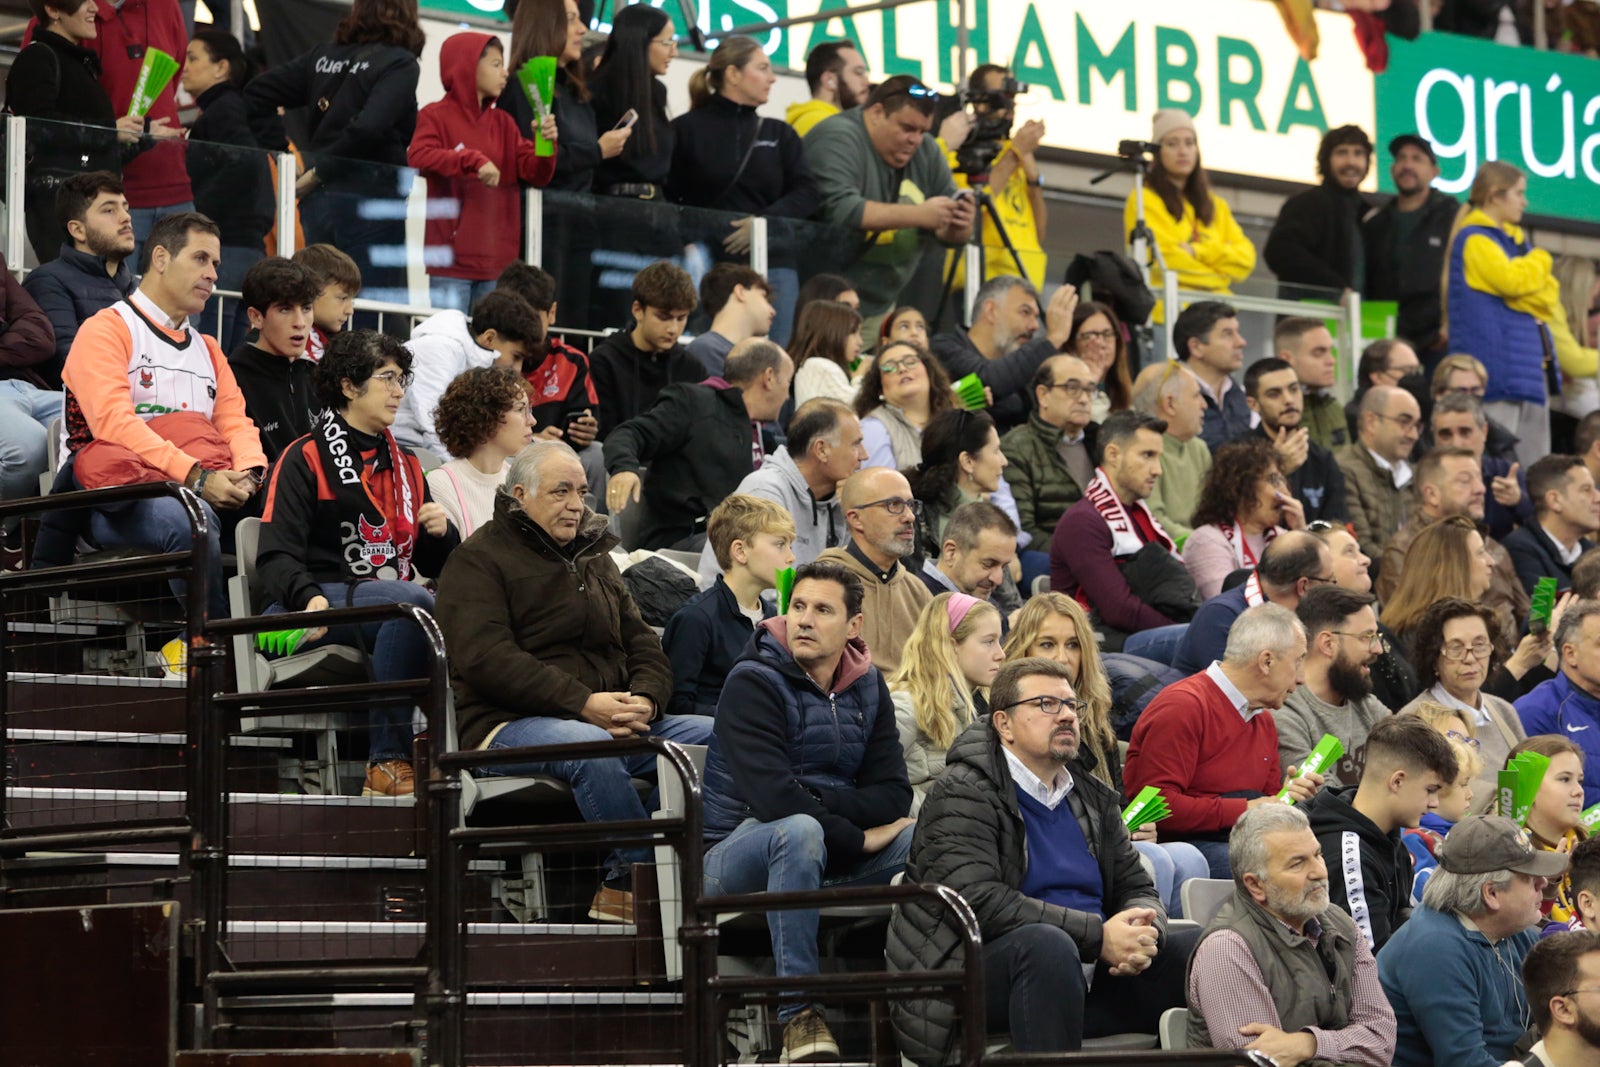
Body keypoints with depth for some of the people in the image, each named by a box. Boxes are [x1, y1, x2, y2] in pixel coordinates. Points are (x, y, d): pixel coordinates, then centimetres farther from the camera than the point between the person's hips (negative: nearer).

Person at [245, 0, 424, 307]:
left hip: (317, 201, 6)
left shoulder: (324, 55, 13)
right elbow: (368, 127, -19)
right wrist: (320, 171, -8)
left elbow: (254, 95, 11)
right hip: (369, 200, -6)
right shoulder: (401, 64, -5)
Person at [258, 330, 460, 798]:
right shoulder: (305, 458, 6)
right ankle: (387, 758, -32)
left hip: (394, 612, 6)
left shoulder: (405, 465, 26)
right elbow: (277, 554, -5)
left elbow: (435, 564, 28)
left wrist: (443, 533, 5)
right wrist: (308, 597, -25)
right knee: (413, 601, -36)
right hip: (319, 609, -5)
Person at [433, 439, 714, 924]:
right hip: (509, 723, -7)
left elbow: (642, 643, 20)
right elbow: (486, 660, -14)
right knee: (590, 747, -39)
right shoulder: (477, 561, 1)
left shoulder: (595, 558, 24)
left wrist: (645, 700, -5)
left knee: (717, 735, -14)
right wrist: (584, 704, -21)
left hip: (613, 719, 7)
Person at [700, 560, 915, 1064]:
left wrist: (814, 802, -17)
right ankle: (796, 1012, -37)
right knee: (799, 830, -39)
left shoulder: (867, 688, 9)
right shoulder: (753, 682, -11)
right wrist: (858, 837, -18)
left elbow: (894, 795, -1)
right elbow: (770, 796, -24)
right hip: (738, 850, -6)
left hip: (824, 851, 6)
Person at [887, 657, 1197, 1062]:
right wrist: (1098, 935, -22)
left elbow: (1137, 888, 17)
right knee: (1046, 942, -38)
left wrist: (1141, 934, -11)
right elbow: (979, 901, -19)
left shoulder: (1093, 798, 19)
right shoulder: (962, 793, -5)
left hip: (1092, 976, 7)